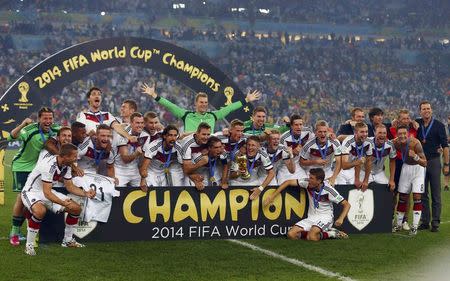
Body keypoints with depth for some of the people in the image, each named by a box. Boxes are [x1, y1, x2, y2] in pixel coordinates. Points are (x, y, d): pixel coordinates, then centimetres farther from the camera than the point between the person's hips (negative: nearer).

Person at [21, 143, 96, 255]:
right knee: (40, 211, -40)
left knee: (76, 208, 1)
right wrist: (62, 203, -45)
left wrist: (86, 193, -7)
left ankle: (68, 240, 19)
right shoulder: (49, 165, -32)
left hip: (48, 191, 9)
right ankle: (29, 245, -24)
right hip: (31, 191, -9)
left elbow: (70, 186, 7)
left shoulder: (66, 166, -4)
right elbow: (46, 192, -33)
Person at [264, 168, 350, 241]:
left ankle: (330, 233, -7)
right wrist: (272, 196, -2)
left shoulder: (328, 190, -19)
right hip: (311, 218, 6)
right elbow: (288, 182, 1)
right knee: (291, 234, -15)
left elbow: (346, 204, -13)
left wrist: (341, 219, -30)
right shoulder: (307, 183, -8)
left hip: (325, 218, -6)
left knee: (312, 237, -35)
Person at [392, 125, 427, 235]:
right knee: (402, 196, 8)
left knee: (417, 196, -11)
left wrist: (415, 157, -48)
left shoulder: (415, 143, -30)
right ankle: (399, 224, 21)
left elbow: (424, 163, -32)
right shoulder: (396, 143, -17)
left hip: (418, 168, -4)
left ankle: (415, 226, -4)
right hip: (406, 167, 4)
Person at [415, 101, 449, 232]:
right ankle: (425, 221, 12)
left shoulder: (439, 125, -1)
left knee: (435, 194, -1)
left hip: (434, 161, -3)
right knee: (422, 194, 6)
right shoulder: (416, 124, 6)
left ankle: (435, 222, 1)